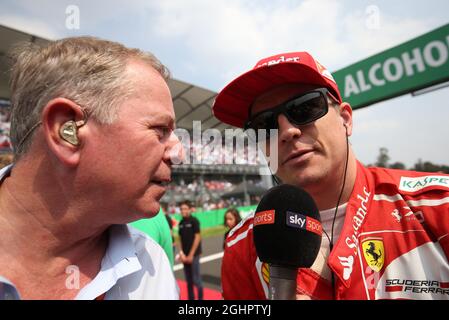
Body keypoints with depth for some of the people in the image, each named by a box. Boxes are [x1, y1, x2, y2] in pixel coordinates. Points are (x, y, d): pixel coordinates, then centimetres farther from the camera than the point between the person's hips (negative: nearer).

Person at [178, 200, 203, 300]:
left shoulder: (194, 221, -8)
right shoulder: (181, 223, 8)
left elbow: (197, 238, -11)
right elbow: (181, 239, 11)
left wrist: (191, 254, -12)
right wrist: (181, 253, -1)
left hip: (194, 254, -5)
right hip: (184, 255, 5)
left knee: (196, 279, -1)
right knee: (188, 280, 13)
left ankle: (200, 298, 12)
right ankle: (190, 298, 23)